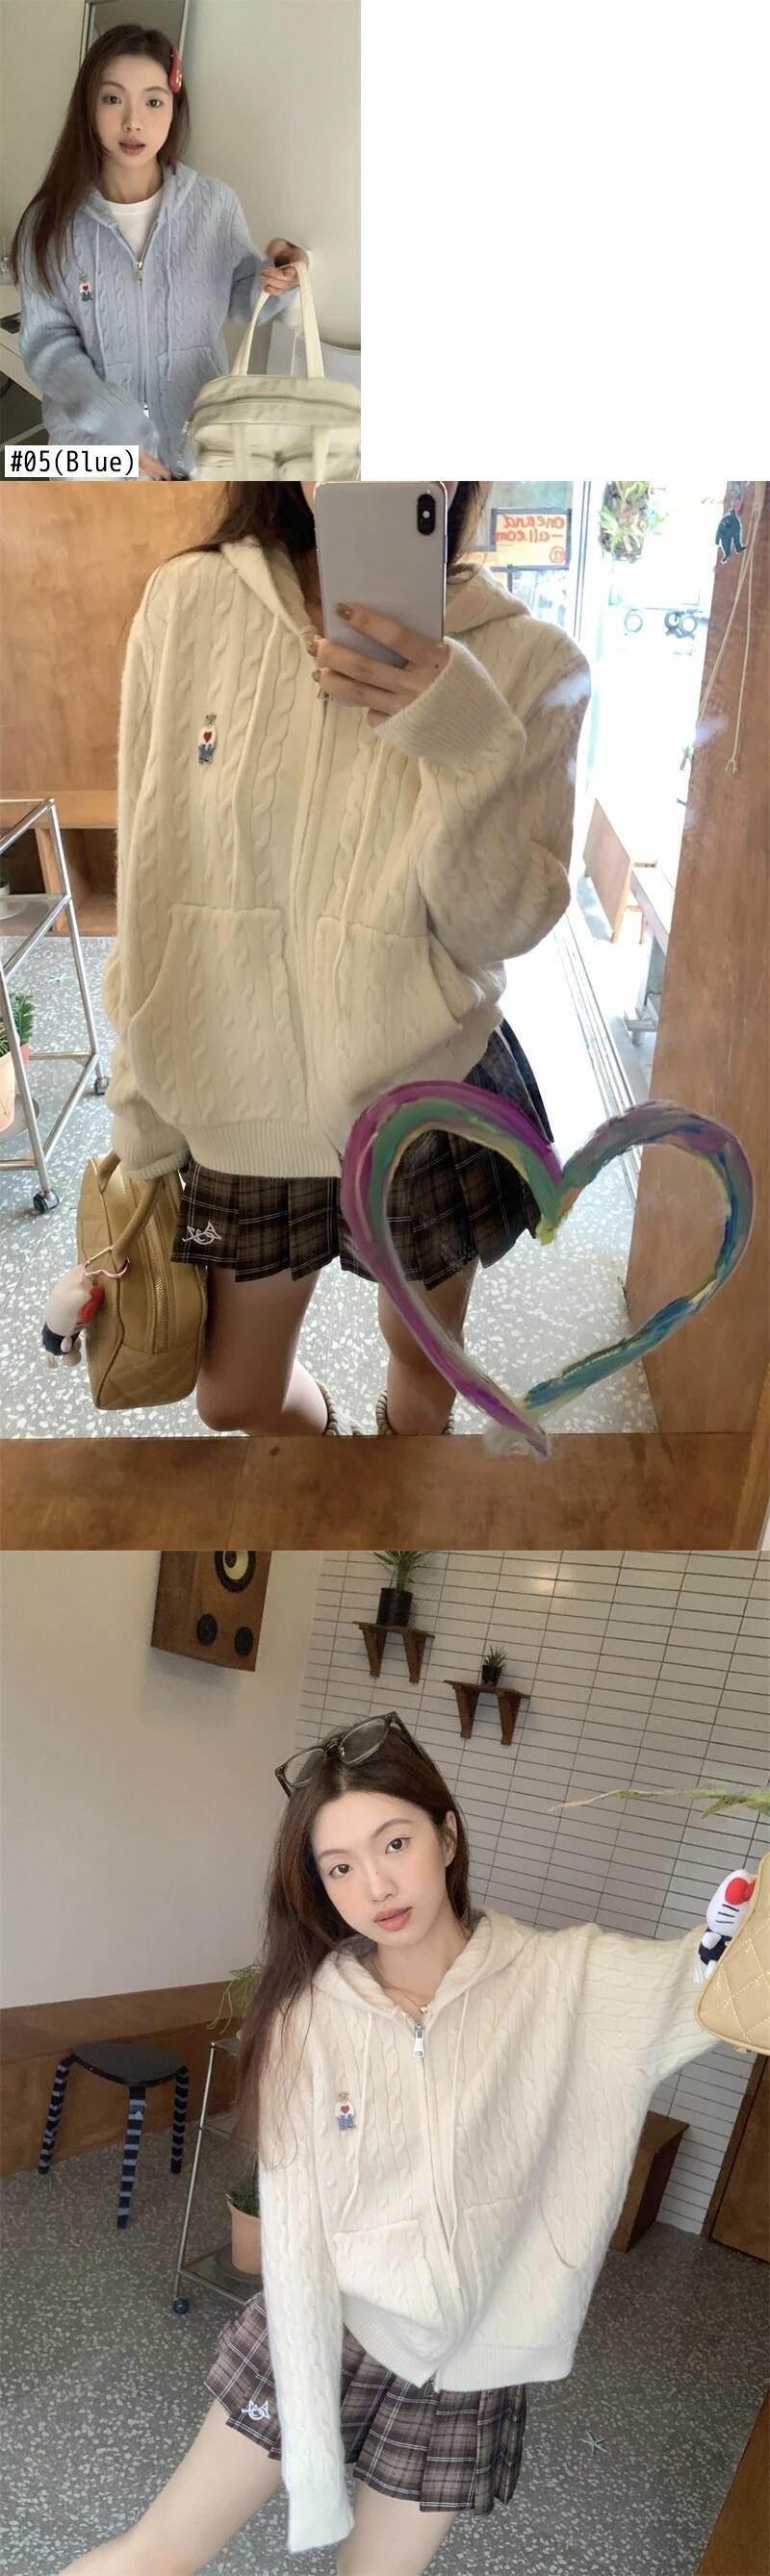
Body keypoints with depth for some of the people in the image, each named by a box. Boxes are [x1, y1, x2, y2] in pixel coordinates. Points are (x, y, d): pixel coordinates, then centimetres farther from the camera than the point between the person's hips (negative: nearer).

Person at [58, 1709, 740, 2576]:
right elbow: (295, 2235, -14)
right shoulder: (307, 2015, -14)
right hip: (320, 2340, 0)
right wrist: (311, 2453, -18)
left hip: (466, 2376, 0)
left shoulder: (571, 1981, -17)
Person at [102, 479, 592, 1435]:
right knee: (233, 1398, 18)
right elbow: (149, 885, -3)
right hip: (235, 1098, 2)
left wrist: (468, 744, -29)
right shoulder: (189, 604, -10)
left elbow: (502, 930, -13)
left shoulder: (527, 662, -11)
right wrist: (141, 1108, 2)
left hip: (429, 1097, -1)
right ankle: (317, 1429, 54)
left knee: (422, 1358, 22)